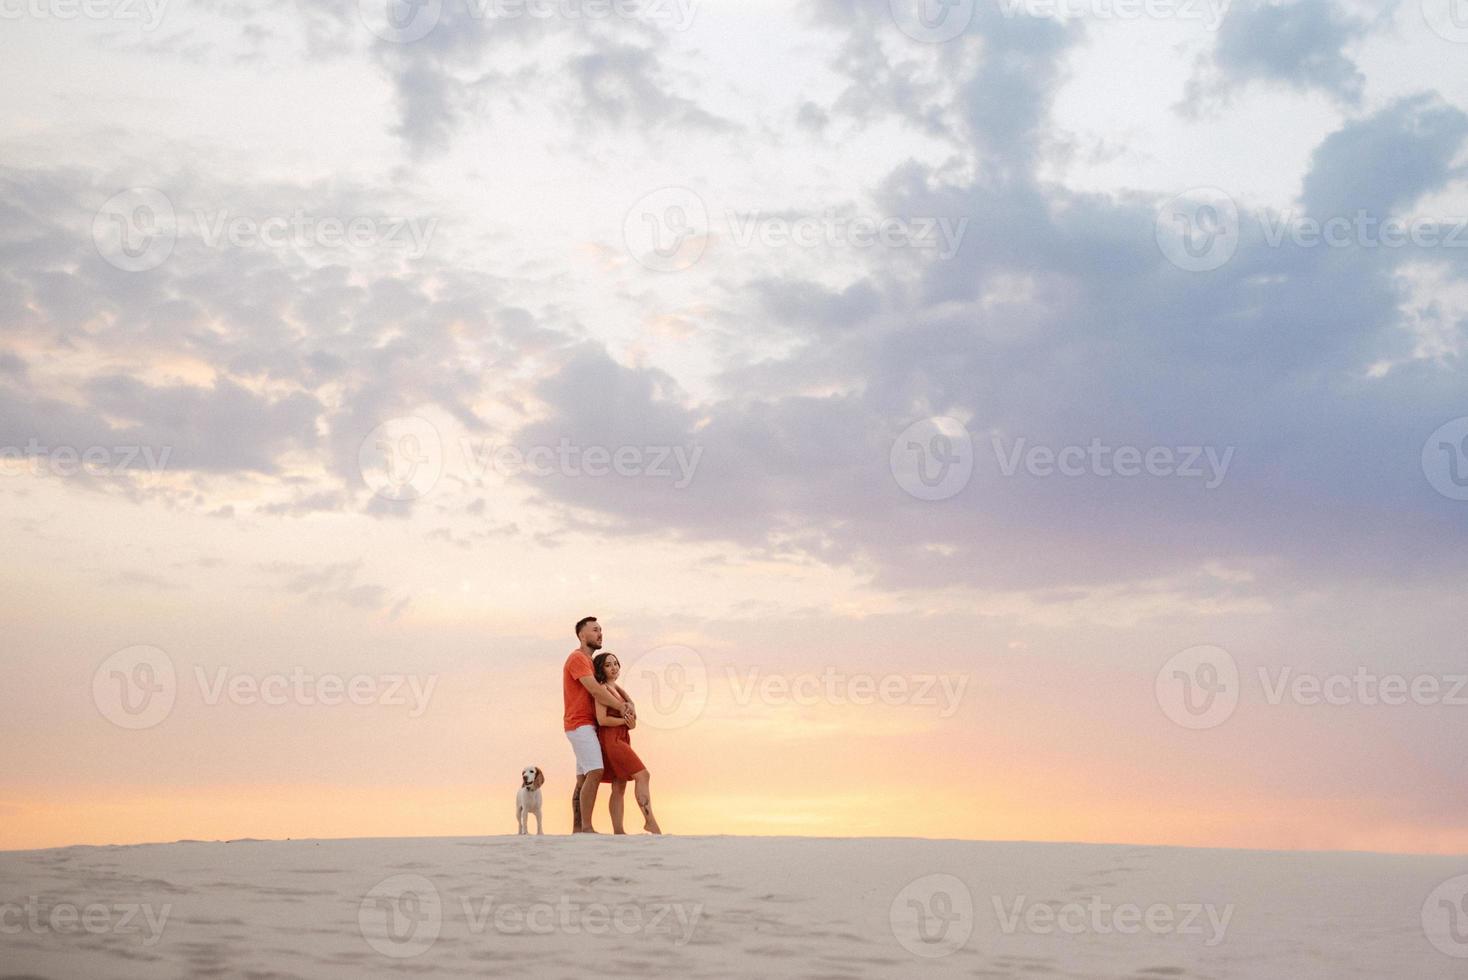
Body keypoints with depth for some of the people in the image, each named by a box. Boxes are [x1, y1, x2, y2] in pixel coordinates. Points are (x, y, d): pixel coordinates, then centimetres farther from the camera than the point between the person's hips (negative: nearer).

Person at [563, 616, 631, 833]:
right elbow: (595, 691, -19)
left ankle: (577, 829, 6)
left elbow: (603, 688, 11)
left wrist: (625, 705, -7)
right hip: (580, 724, -10)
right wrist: (623, 707, -12)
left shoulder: (589, 662, 22)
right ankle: (586, 827, -23)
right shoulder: (577, 658, -10)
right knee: (595, 773, -19)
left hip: (587, 726, 10)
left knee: (583, 778, 7)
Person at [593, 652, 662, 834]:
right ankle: (650, 820, -17)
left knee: (619, 787, 4)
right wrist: (626, 721, -8)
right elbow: (602, 719, -18)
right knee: (642, 775, -15)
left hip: (621, 740, 9)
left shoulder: (617, 688, 18)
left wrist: (631, 723, -4)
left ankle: (618, 831, 2)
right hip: (611, 739, -9)